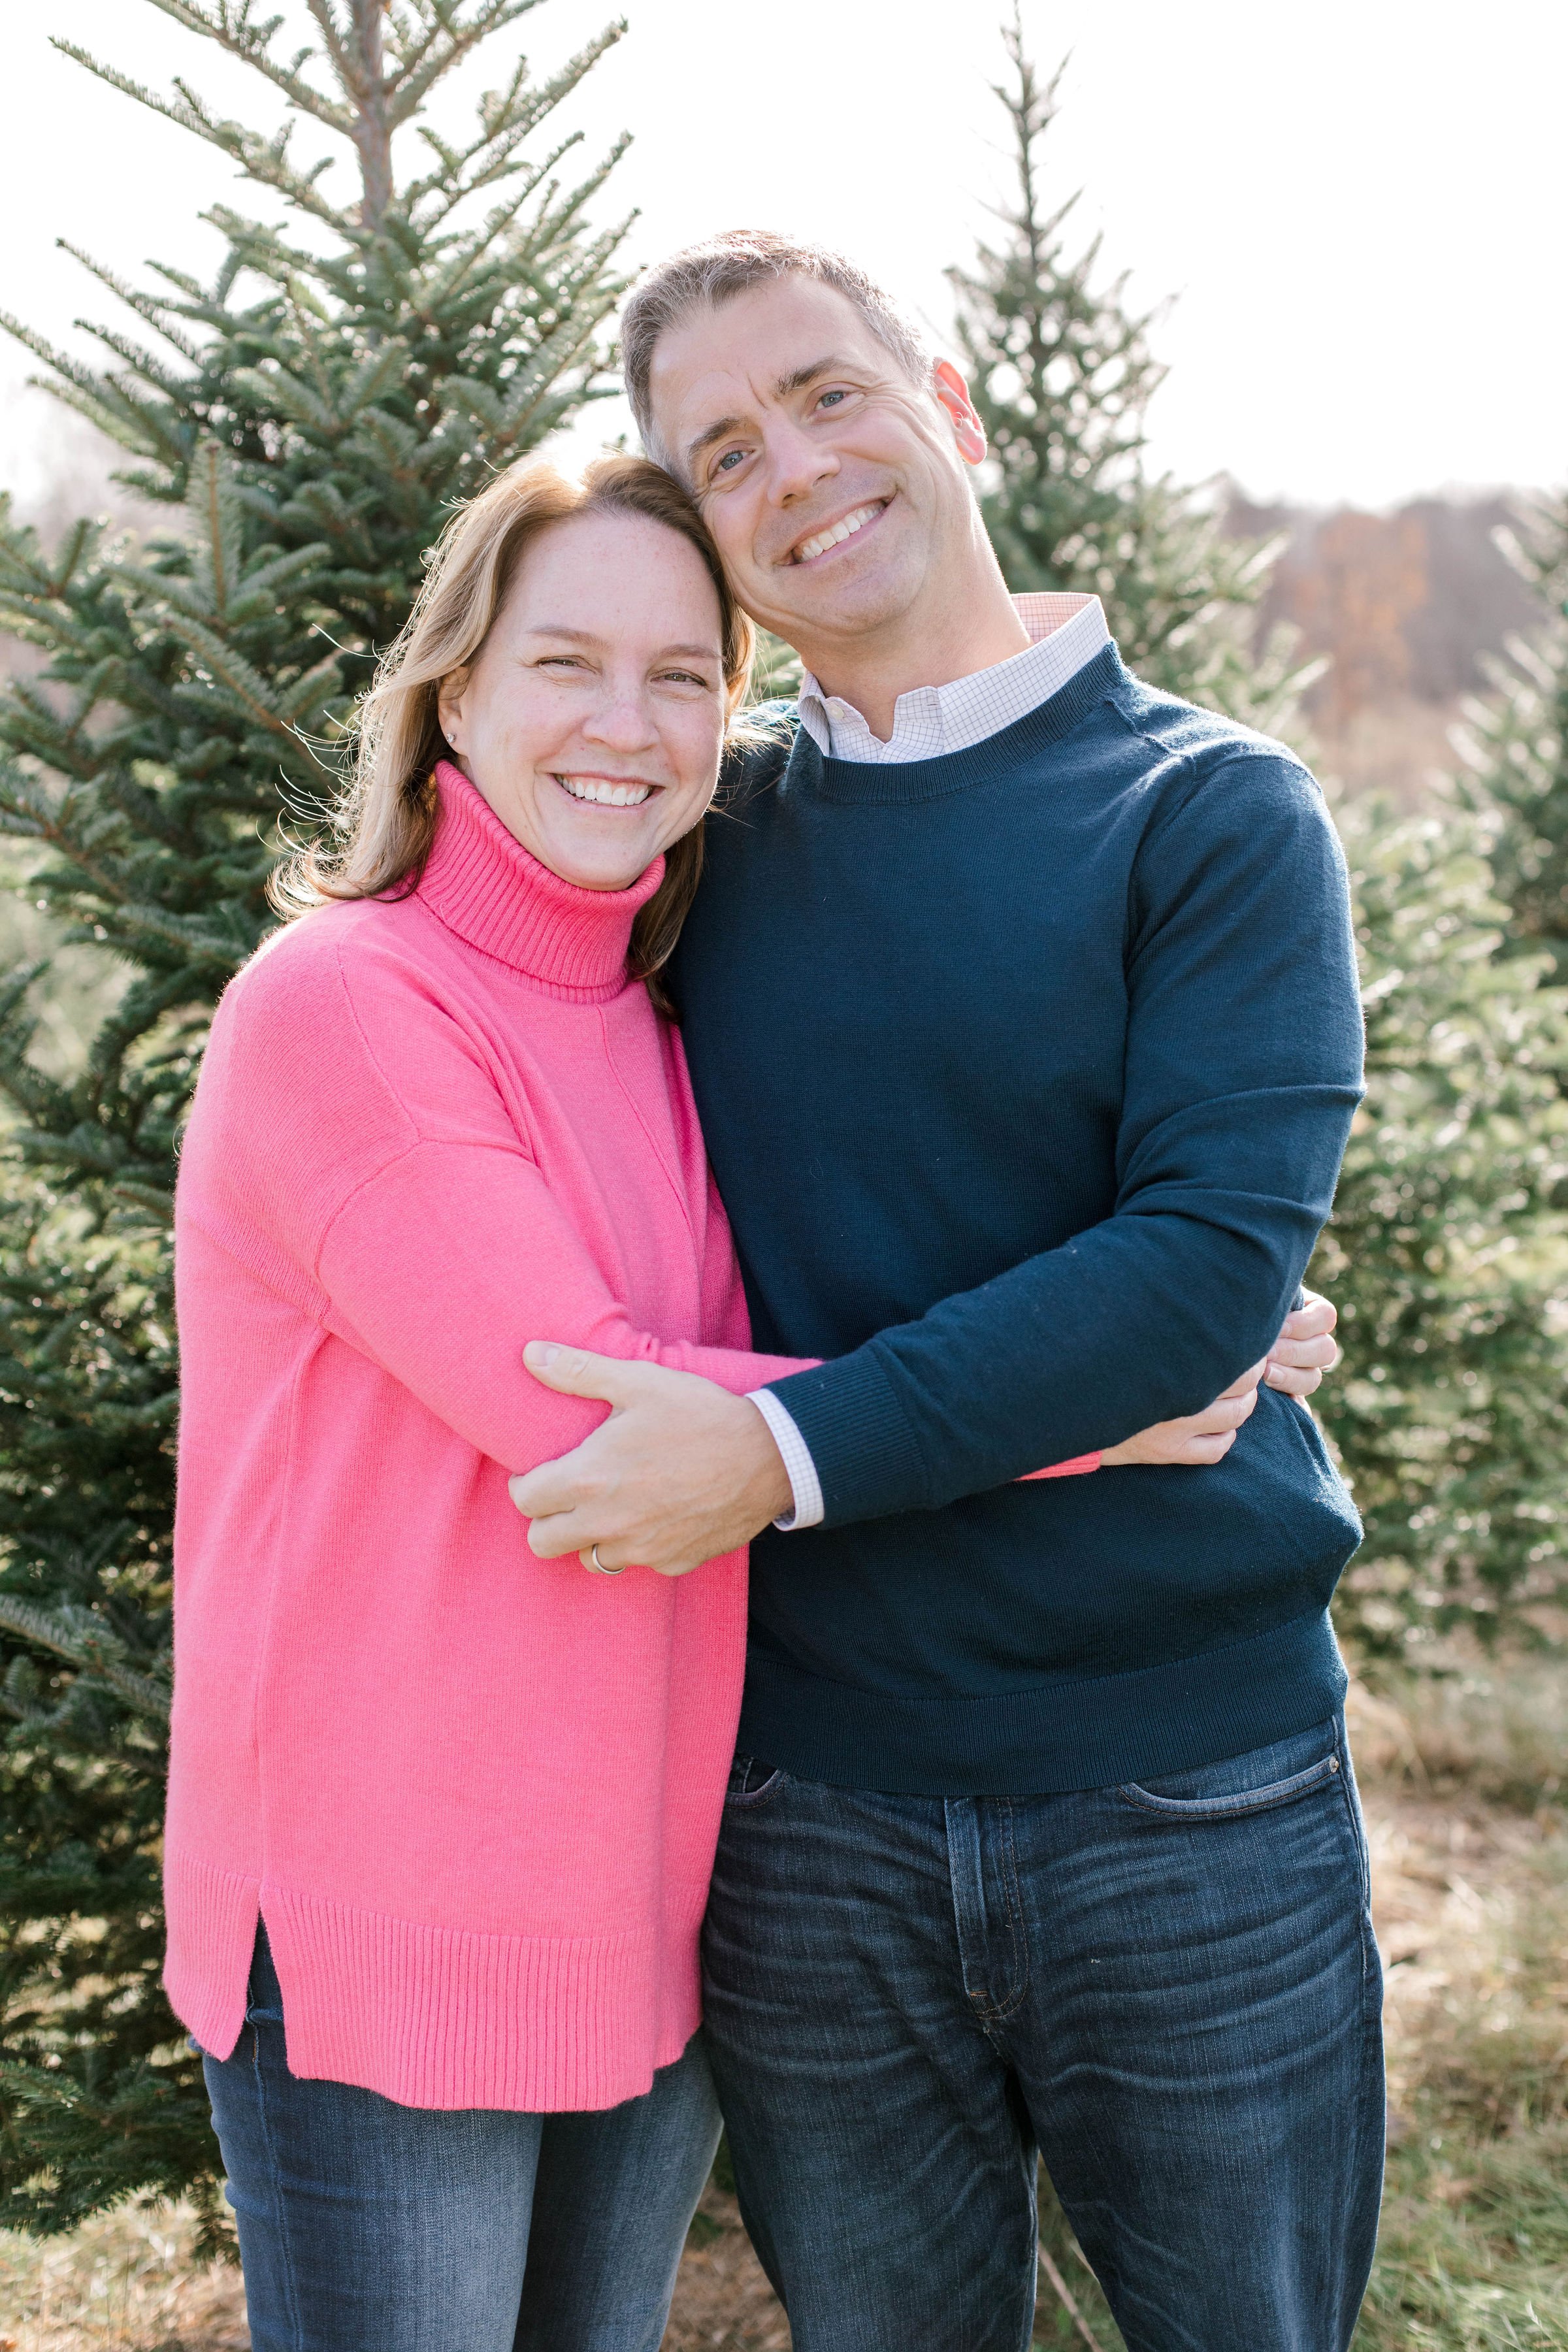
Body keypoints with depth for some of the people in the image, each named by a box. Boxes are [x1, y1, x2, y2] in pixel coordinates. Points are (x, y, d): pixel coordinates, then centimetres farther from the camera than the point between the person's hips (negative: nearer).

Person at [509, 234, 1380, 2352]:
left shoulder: (1210, 810, -5)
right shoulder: (701, 847, 6)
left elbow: (1220, 1252, -18)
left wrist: (791, 1451, -24)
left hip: (1190, 1788, -2)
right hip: (804, 1803, 3)